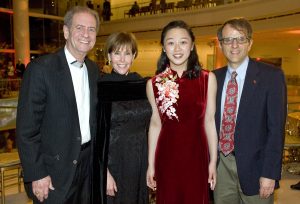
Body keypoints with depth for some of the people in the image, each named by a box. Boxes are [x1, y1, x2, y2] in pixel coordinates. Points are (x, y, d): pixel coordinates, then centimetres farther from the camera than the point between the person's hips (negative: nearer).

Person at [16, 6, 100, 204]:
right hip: (54, 169, -5)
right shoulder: (41, 68, -15)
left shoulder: (94, 69, 5)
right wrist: (37, 175, -14)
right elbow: (27, 128, -15)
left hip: (88, 162, 6)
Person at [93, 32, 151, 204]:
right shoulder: (100, 86, -11)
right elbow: (96, 133, -11)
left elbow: (147, 124, 7)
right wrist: (105, 172, -14)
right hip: (112, 161, -4)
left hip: (140, 161, 4)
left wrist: (151, 162, 6)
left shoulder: (141, 83, 0)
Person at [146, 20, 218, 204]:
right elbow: (155, 124, 1)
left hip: (196, 156, 0)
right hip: (167, 157, 0)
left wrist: (213, 161, 1)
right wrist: (151, 164, 5)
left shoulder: (208, 79, -4)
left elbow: (209, 121, -1)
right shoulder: (154, 84, -4)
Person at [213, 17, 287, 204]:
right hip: (221, 163, 4)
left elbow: (276, 128, -11)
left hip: (254, 165, -3)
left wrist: (270, 173, -14)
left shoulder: (271, 76, -8)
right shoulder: (215, 77, 5)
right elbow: (211, 120, 10)